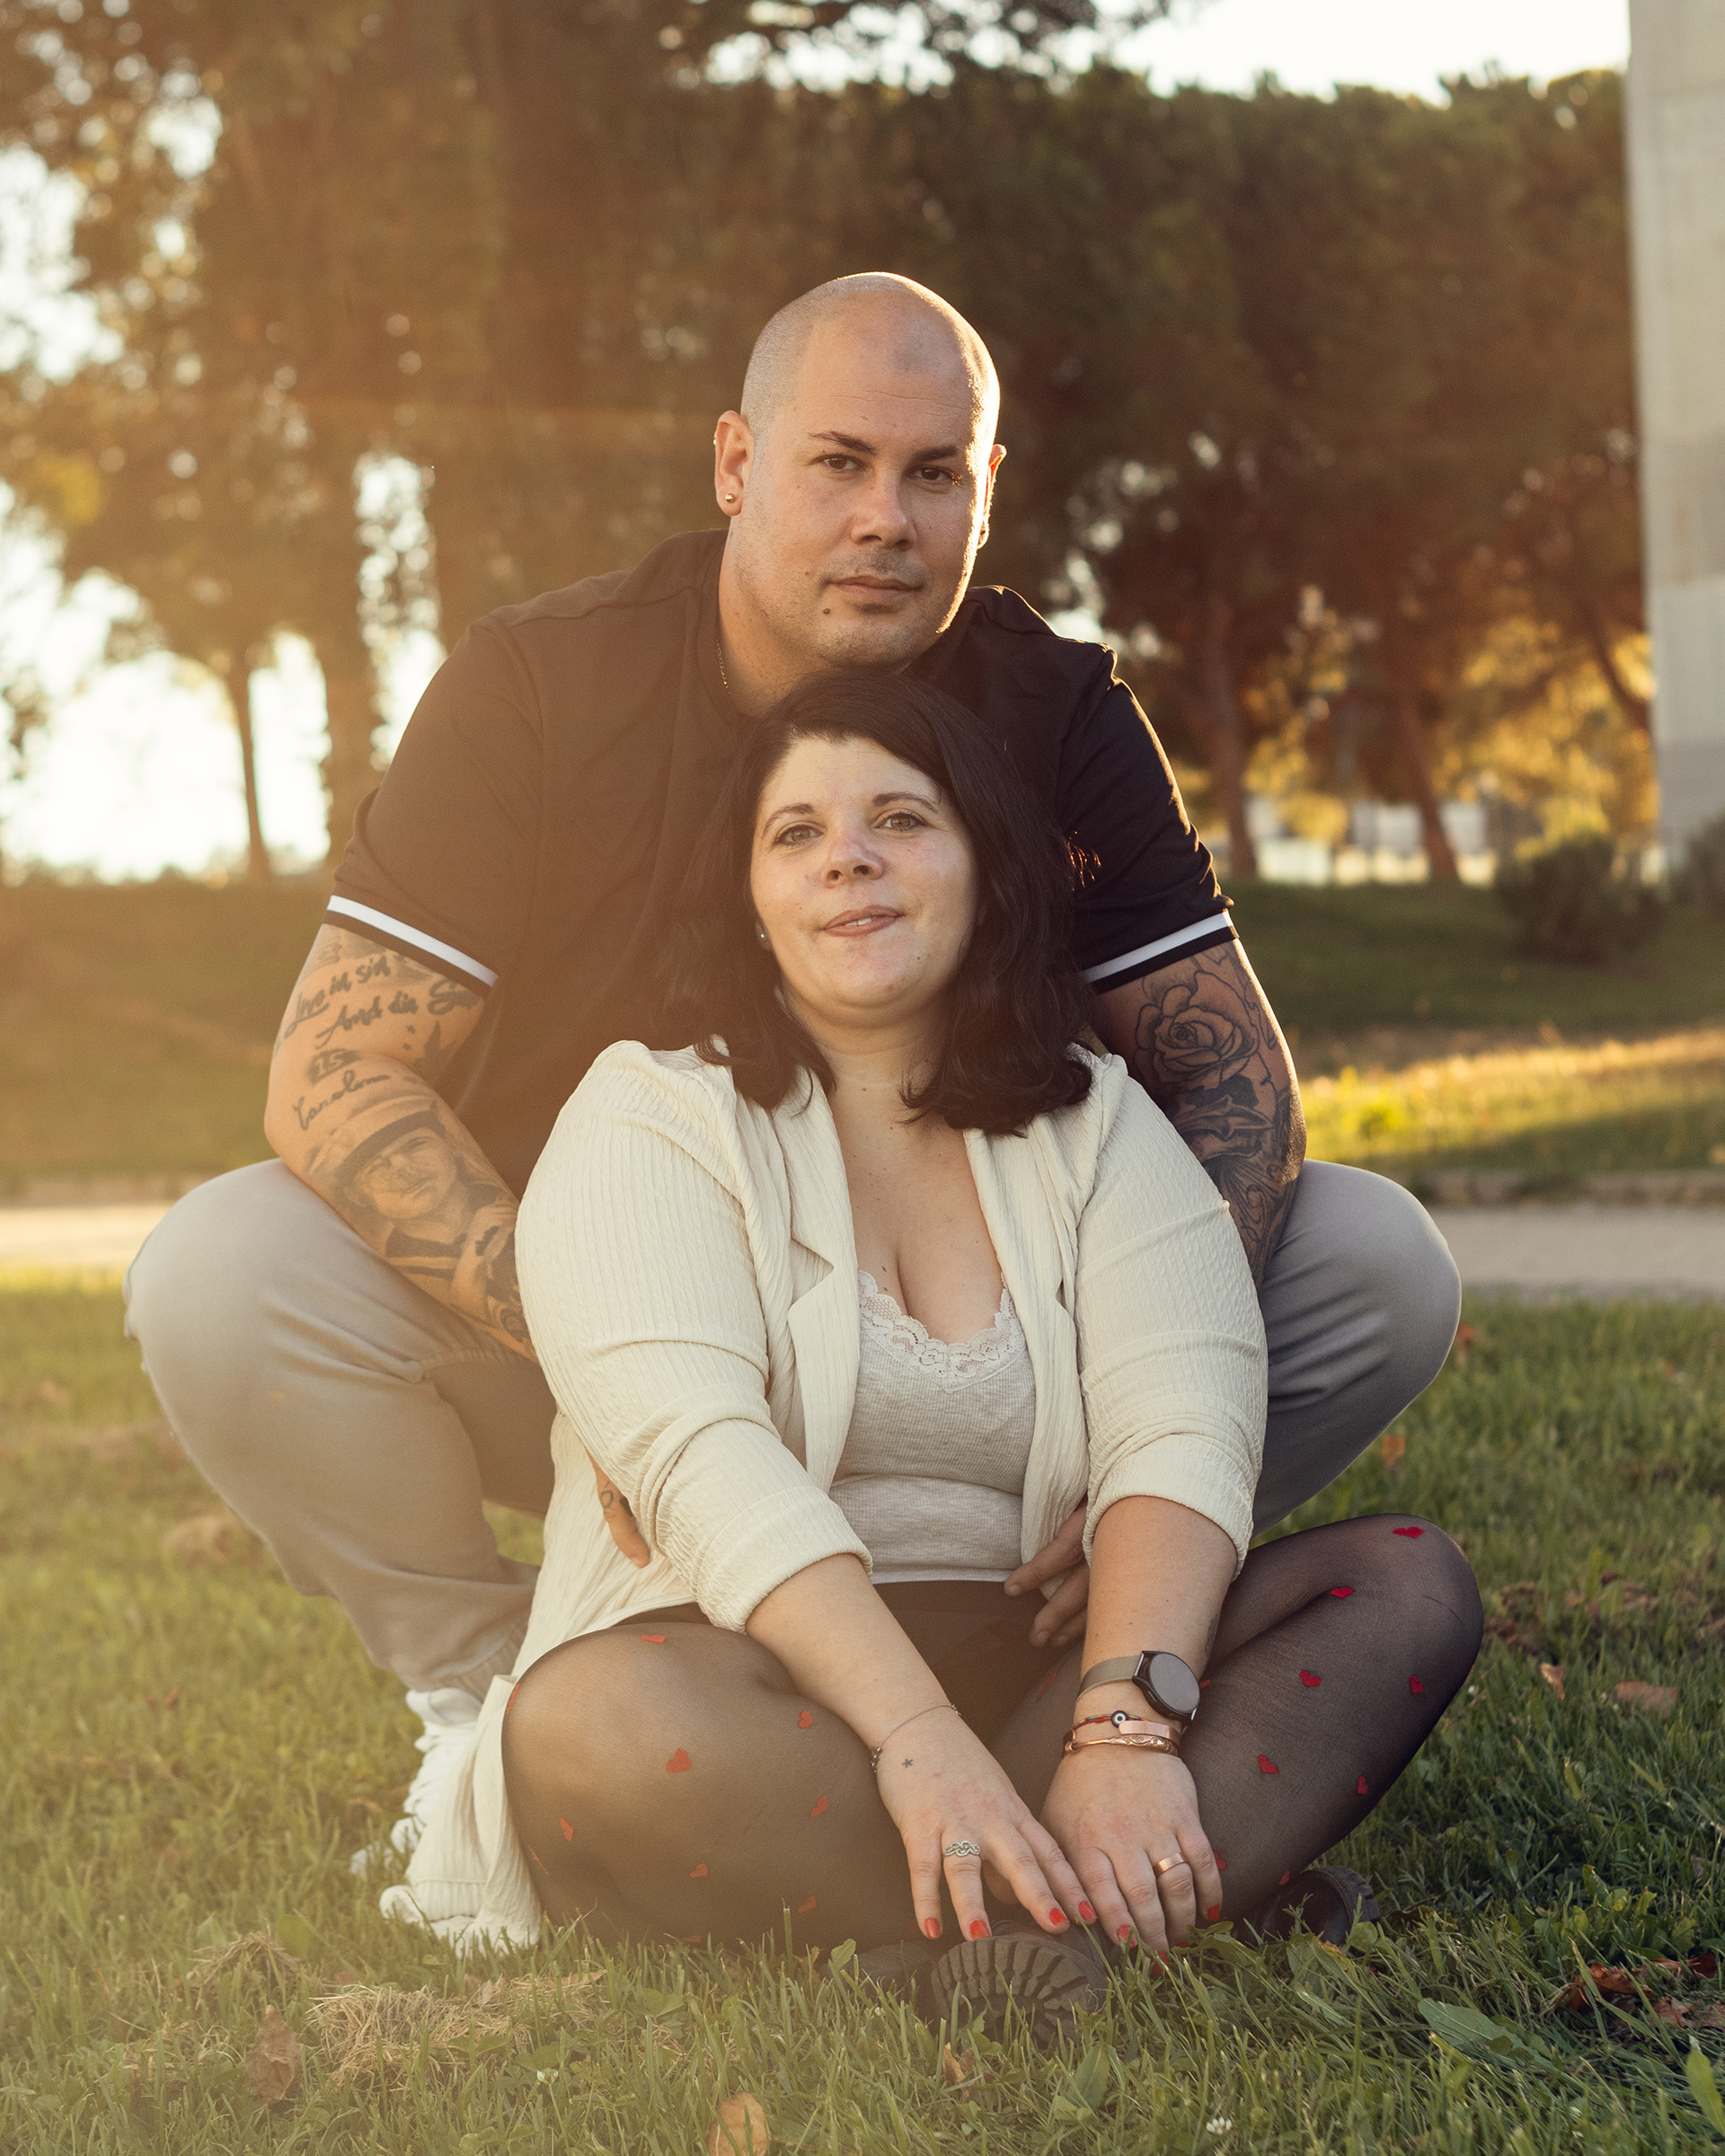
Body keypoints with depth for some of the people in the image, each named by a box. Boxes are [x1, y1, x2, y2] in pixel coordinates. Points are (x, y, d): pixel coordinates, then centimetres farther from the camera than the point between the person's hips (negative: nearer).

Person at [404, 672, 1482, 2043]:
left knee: (1411, 1583, -16)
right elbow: (699, 1456, -17)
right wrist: (919, 1735, -32)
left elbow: (1183, 1436, -6)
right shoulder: (650, 1120, 2)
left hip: (1028, 1677, 4)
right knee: (596, 1727, -37)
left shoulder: (1098, 1126, 11)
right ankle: (1191, 1897, -32)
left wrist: (1125, 1724, -27)